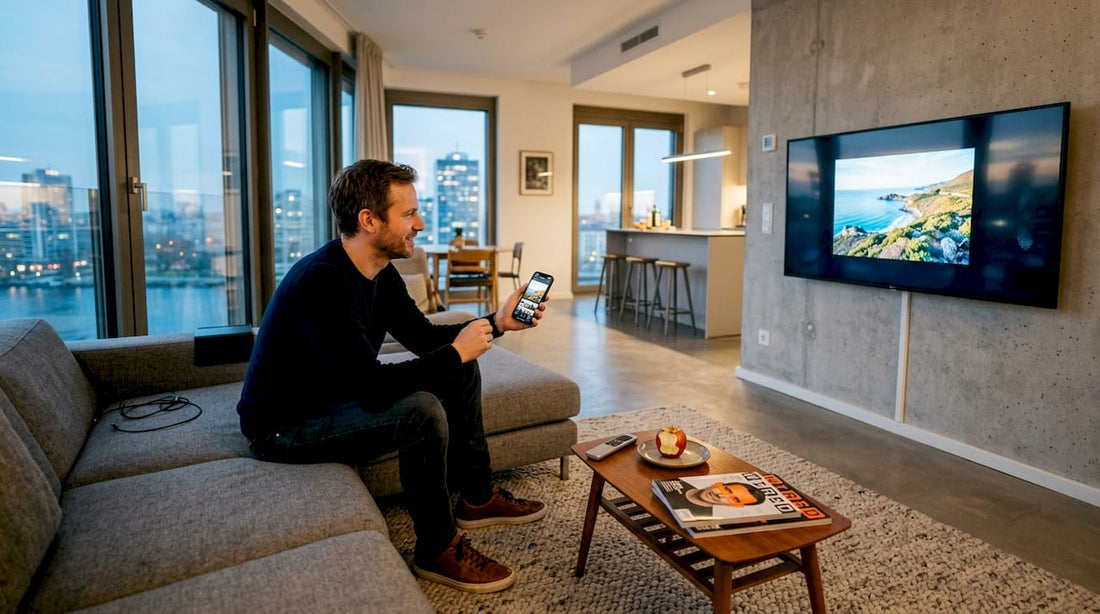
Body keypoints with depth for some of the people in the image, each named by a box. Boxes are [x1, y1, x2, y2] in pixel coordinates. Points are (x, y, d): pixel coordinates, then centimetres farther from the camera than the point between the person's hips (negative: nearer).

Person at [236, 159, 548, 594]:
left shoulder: (380, 272, -1)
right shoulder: (322, 281, -30)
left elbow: (424, 337, 6)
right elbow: (372, 387, -34)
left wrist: (497, 323, -6)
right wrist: (455, 352, -24)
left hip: (338, 398, 10)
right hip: (283, 428, -9)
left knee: (460, 371, 4)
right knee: (421, 410, -31)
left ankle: (476, 497, 15)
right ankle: (438, 550, -10)